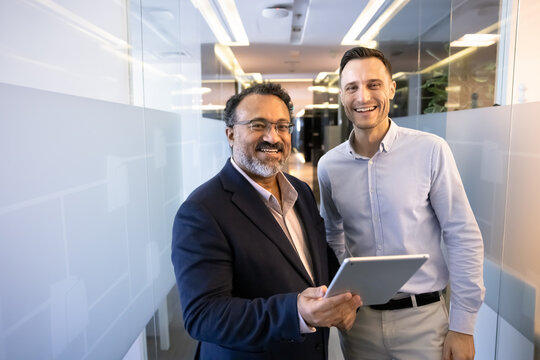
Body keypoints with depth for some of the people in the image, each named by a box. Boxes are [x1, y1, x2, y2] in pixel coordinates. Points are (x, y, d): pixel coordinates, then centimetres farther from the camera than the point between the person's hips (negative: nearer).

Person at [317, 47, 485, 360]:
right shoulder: (329, 165, -3)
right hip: (358, 317, 3)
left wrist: (463, 326, -7)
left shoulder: (431, 151, -12)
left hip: (423, 315, -2)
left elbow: (464, 239, -8)